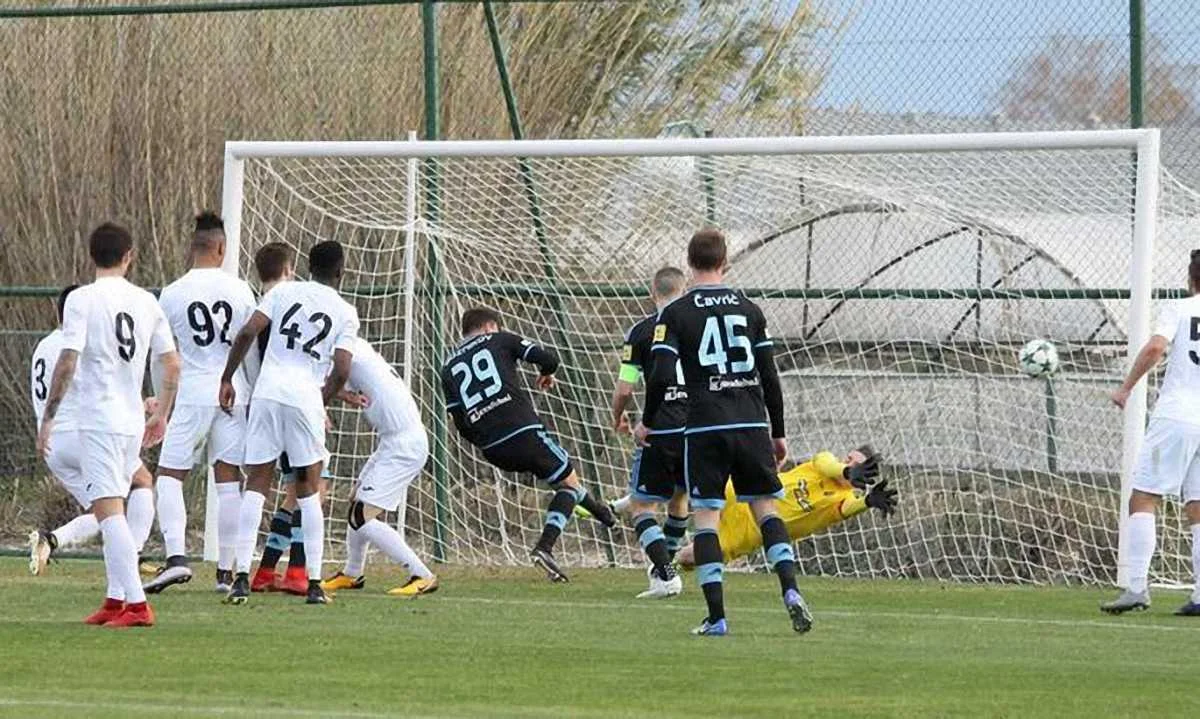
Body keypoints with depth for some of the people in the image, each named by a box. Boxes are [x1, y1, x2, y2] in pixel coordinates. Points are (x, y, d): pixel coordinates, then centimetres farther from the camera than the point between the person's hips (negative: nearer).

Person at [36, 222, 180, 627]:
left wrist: (48, 419, -7)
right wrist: (161, 415, 22)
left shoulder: (82, 300, -7)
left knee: (108, 510, -10)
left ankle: (136, 604, -18)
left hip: (97, 420, -6)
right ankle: (116, 598, 19)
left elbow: (67, 363, -14)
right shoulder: (146, 302, 8)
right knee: (113, 511, 17)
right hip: (133, 421, 6)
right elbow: (172, 364, 9)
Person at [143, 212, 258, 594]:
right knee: (228, 479, 7)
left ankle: (176, 556, -15)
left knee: (169, 476, 3)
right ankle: (226, 570, 8)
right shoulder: (240, 290, 0)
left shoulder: (172, 294, -4)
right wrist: (256, 394, 18)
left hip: (191, 394, -2)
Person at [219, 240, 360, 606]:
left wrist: (227, 379, 7)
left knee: (256, 485, 4)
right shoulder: (345, 313, 6)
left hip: (267, 393, 1)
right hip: (306, 397, -1)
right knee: (309, 490, 9)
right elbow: (341, 370, -4)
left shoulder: (284, 292, 10)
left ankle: (242, 576, -6)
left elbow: (247, 333, -1)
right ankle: (314, 583, 6)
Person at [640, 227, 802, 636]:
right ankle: (790, 590, -10)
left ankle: (716, 616, -5)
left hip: (705, 429, -2)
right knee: (765, 508, 10)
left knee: (706, 516, 1)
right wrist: (778, 433, 17)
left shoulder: (675, 314, -1)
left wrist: (647, 423, 6)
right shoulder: (749, 310, 8)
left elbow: (661, 376, -9)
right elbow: (769, 376, 8)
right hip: (753, 425, 3)